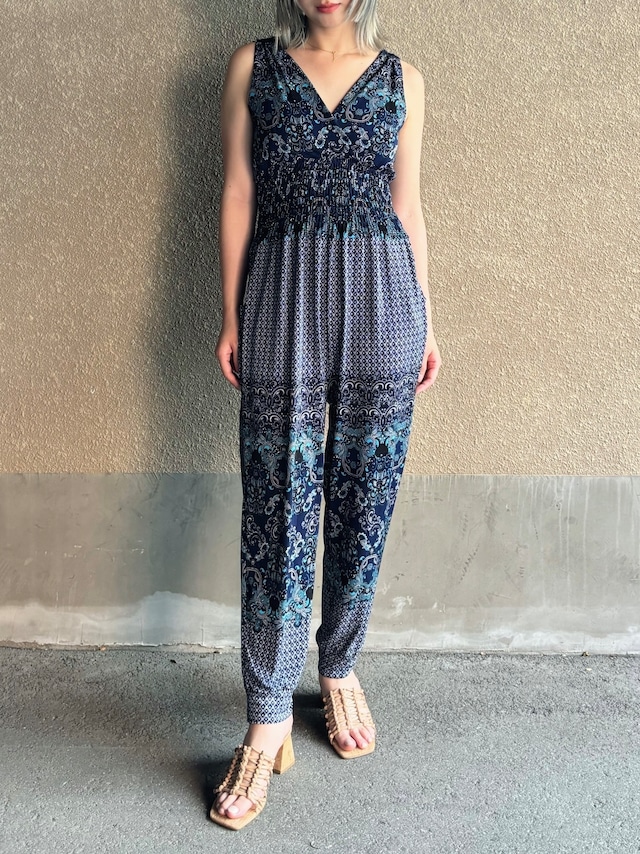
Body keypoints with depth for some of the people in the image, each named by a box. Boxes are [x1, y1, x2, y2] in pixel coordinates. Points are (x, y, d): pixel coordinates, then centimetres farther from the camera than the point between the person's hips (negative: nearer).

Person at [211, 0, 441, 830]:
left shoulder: (401, 77, 11)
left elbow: (407, 203, 11)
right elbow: (238, 193, 5)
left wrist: (425, 322, 8)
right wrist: (231, 317, 1)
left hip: (383, 301, 2)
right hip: (284, 300, -1)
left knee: (363, 503, 7)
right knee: (278, 511, -2)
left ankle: (340, 671, 28)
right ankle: (269, 722, 7)